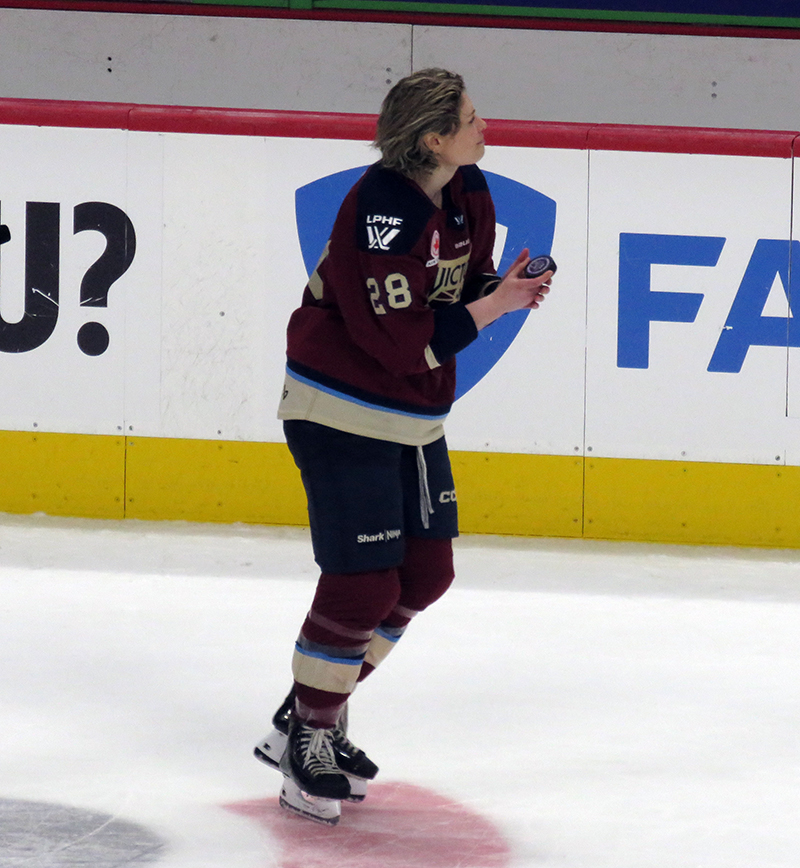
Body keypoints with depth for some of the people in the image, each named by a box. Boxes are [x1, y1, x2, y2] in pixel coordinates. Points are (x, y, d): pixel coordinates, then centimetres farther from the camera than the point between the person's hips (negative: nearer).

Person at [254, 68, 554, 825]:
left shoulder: (469, 194, 1)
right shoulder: (380, 212, -26)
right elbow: (402, 340, -28)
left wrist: (503, 287, -10)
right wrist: (491, 308, -23)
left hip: (414, 415, 9)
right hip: (341, 413, -9)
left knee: (427, 572, 12)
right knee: (362, 584, -8)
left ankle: (315, 711, 26)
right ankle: (306, 736, 10)